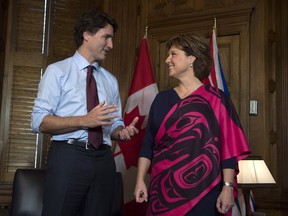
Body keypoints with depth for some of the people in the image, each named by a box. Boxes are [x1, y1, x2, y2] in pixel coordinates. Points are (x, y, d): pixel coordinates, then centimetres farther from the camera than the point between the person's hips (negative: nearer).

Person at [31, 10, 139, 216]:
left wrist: (122, 131, -7)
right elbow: (39, 121, -7)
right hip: (68, 156, -4)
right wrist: (84, 121, -18)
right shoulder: (57, 71, 1)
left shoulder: (111, 80, 16)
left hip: (103, 160, 5)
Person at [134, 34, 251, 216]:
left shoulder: (216, 100, -5)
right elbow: (148, 143, 8)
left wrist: (228, 187, -13)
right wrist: (140, 180, 2)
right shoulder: (162, 99, 7)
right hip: (162, 189, 4)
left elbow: (228, 148, -8)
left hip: (202, 192, -3)